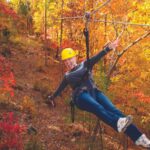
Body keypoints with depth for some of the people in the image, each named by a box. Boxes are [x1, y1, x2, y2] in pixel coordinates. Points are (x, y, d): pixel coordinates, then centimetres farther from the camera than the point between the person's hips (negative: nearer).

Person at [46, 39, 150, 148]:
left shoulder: (85, 65, 23)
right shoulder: (67, 76, 28)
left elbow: (96, 58, 7)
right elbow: (60, 89, 42)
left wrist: (108, 48, -10)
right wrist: (52, 97, 56)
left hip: (94, 91, 1)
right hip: (81, 95, -1)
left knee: (112, 109, -24)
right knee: (98, 108, -35)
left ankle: (139, 137, -37)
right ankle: (118, 123, -66)